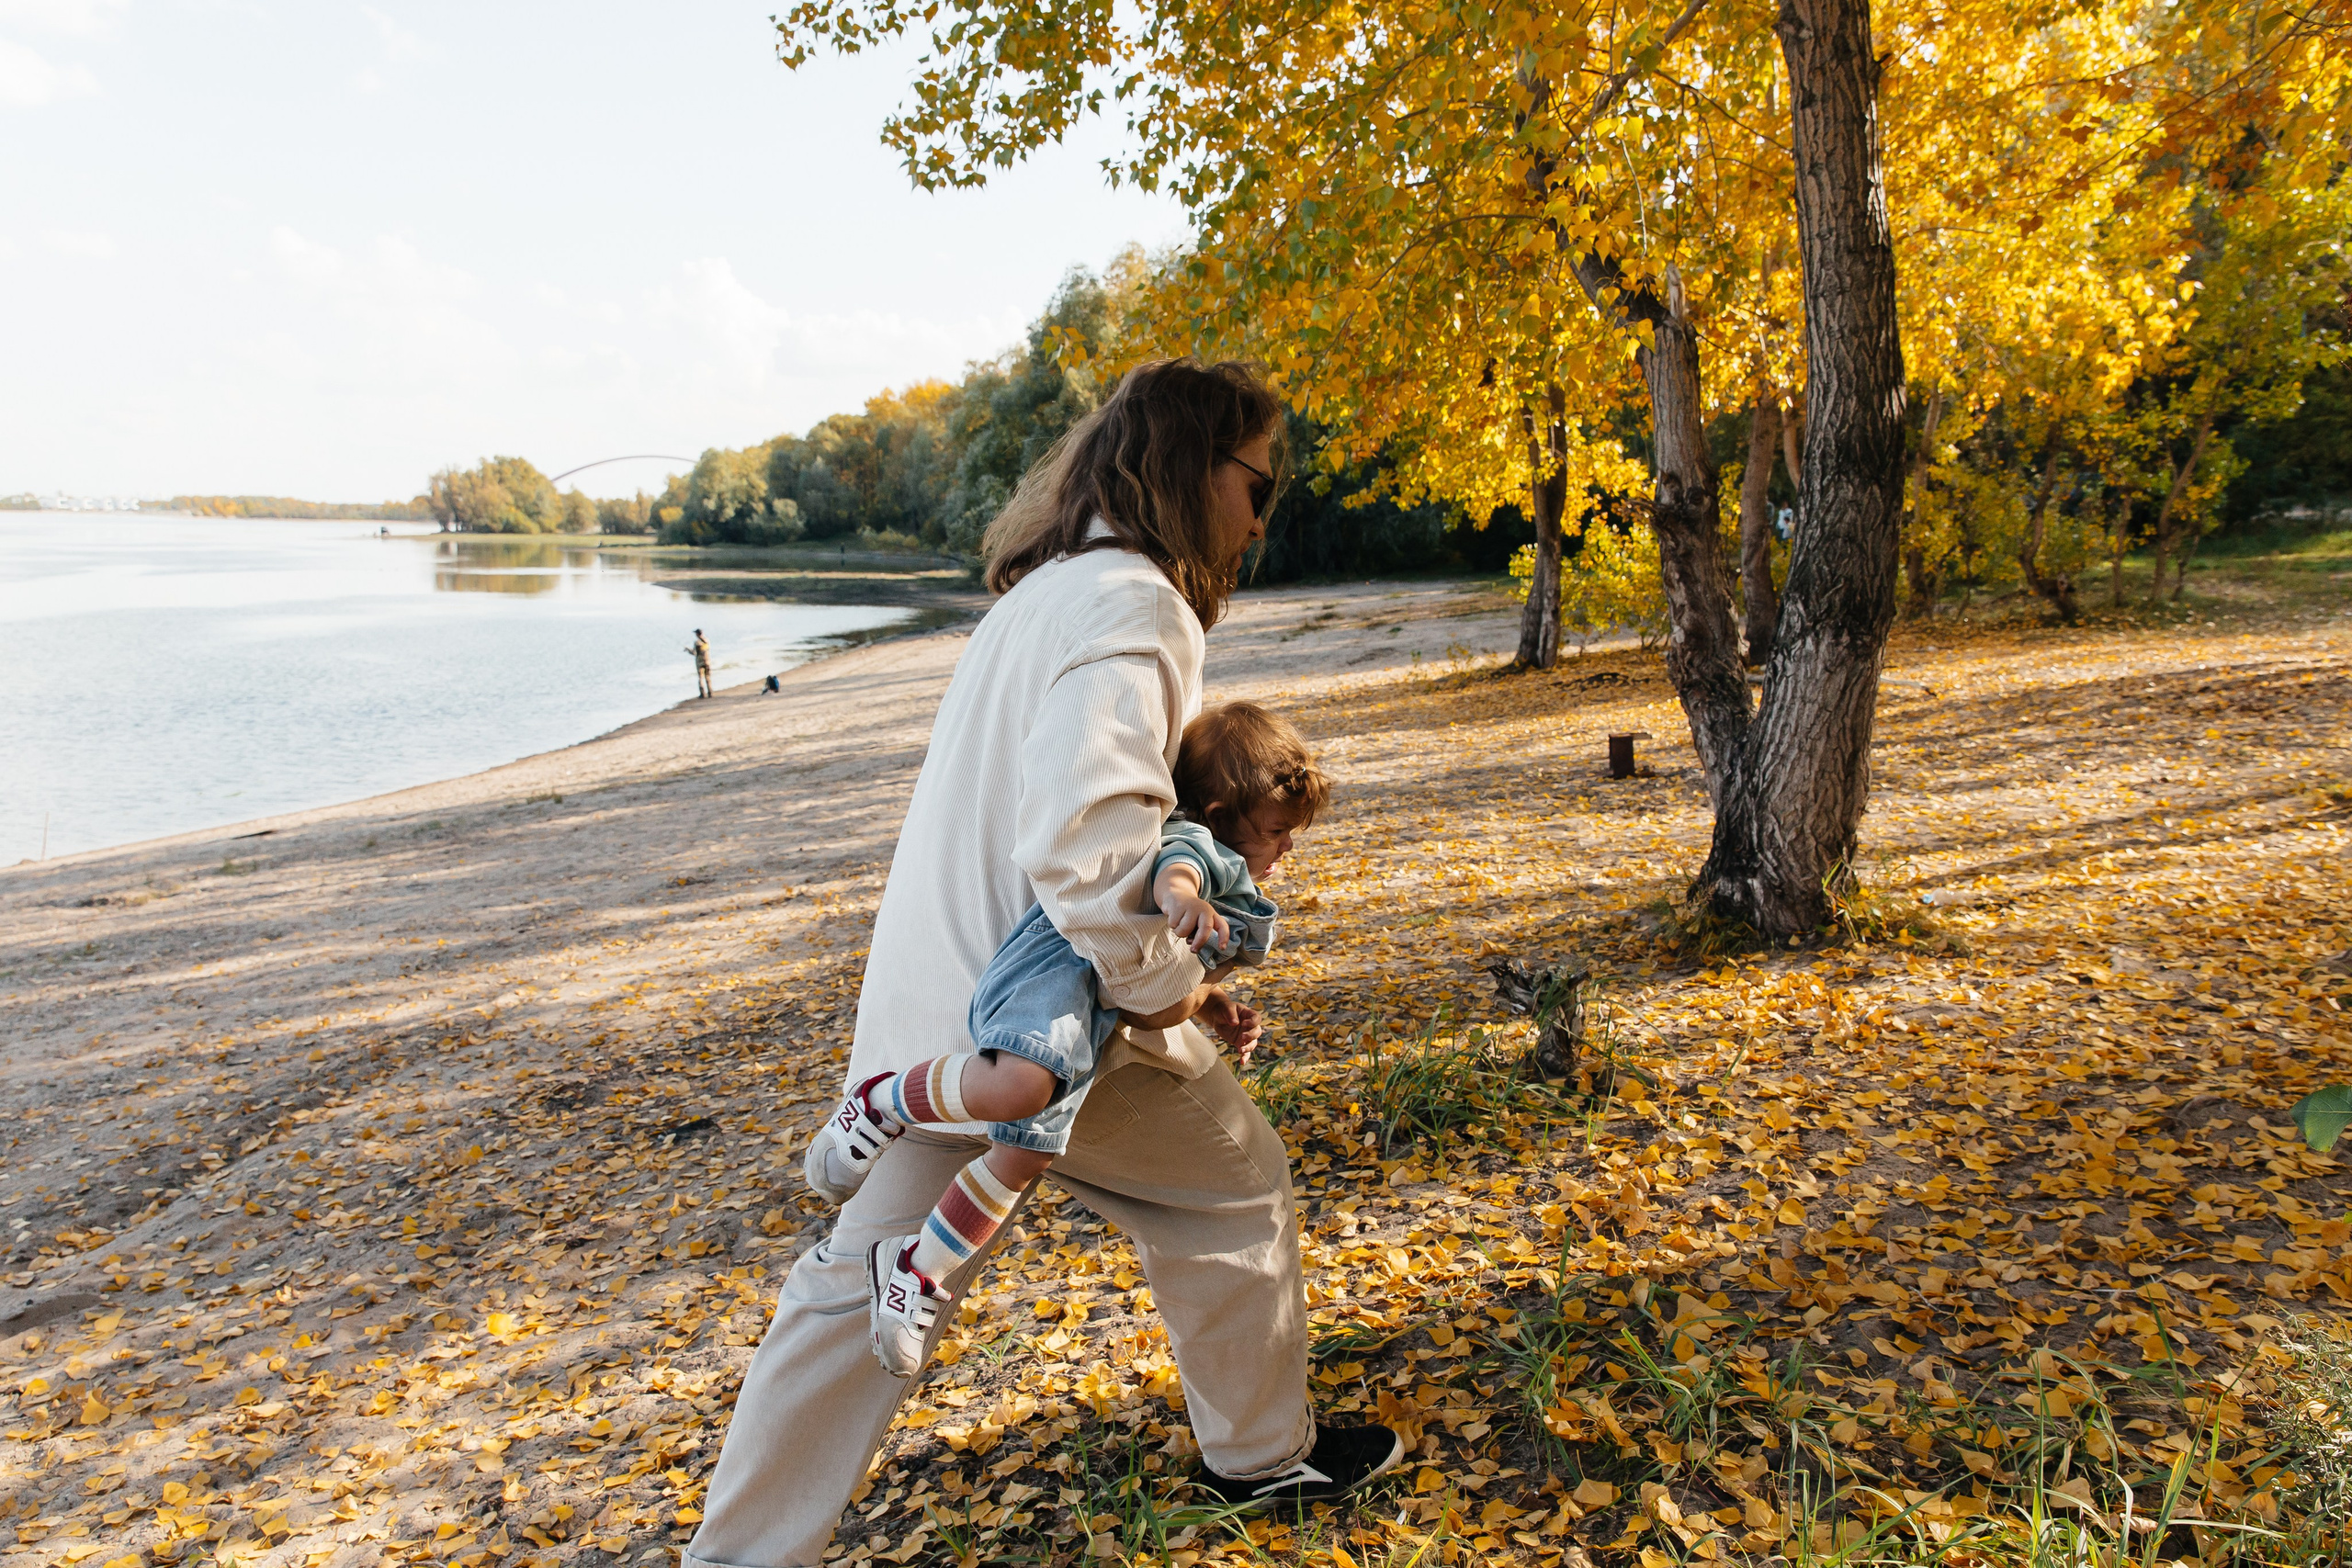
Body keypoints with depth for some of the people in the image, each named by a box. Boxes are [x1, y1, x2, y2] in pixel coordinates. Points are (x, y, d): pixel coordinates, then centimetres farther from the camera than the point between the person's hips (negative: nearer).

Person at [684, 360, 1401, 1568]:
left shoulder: (1039, 593, 13)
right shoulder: (1133, 606, -19)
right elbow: (1082, 846, -33)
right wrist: (1162, 983, -18)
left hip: (933, 1019, 9)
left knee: (866, 1279, 15)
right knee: (1235, 1189, 15)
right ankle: (1263, 1455, 35)